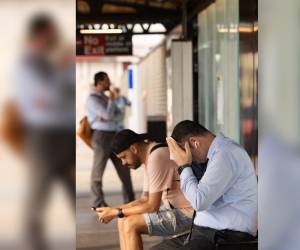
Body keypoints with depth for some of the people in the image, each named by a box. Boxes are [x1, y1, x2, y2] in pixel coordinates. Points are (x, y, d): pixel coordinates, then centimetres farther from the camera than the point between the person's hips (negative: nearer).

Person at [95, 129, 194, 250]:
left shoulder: (156, 158, -21)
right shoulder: (149, 156, 10)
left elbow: (152, 206, -21)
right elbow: (144, 199, 14)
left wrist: (117, 212, -11)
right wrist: (112, 210, 3)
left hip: (186, 213, -10)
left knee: (130, 224, -17)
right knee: (123, 221, 5)